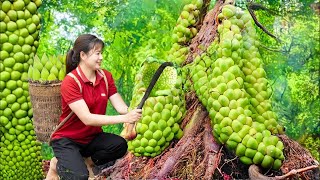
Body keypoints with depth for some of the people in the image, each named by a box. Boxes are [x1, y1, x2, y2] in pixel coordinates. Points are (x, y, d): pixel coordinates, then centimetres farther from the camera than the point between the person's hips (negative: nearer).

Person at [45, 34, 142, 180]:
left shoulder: (106, 76, -3)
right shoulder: (70, 82, -22)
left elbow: (121, 107, -10)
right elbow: (87, 118, -30)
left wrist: (134, 113, -33)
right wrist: (124, 119, -36)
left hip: (92, 137, 5)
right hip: (67, 140, -5)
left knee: (120, 145, -25)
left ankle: (87, 162, 0)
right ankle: (59, 164, 3)